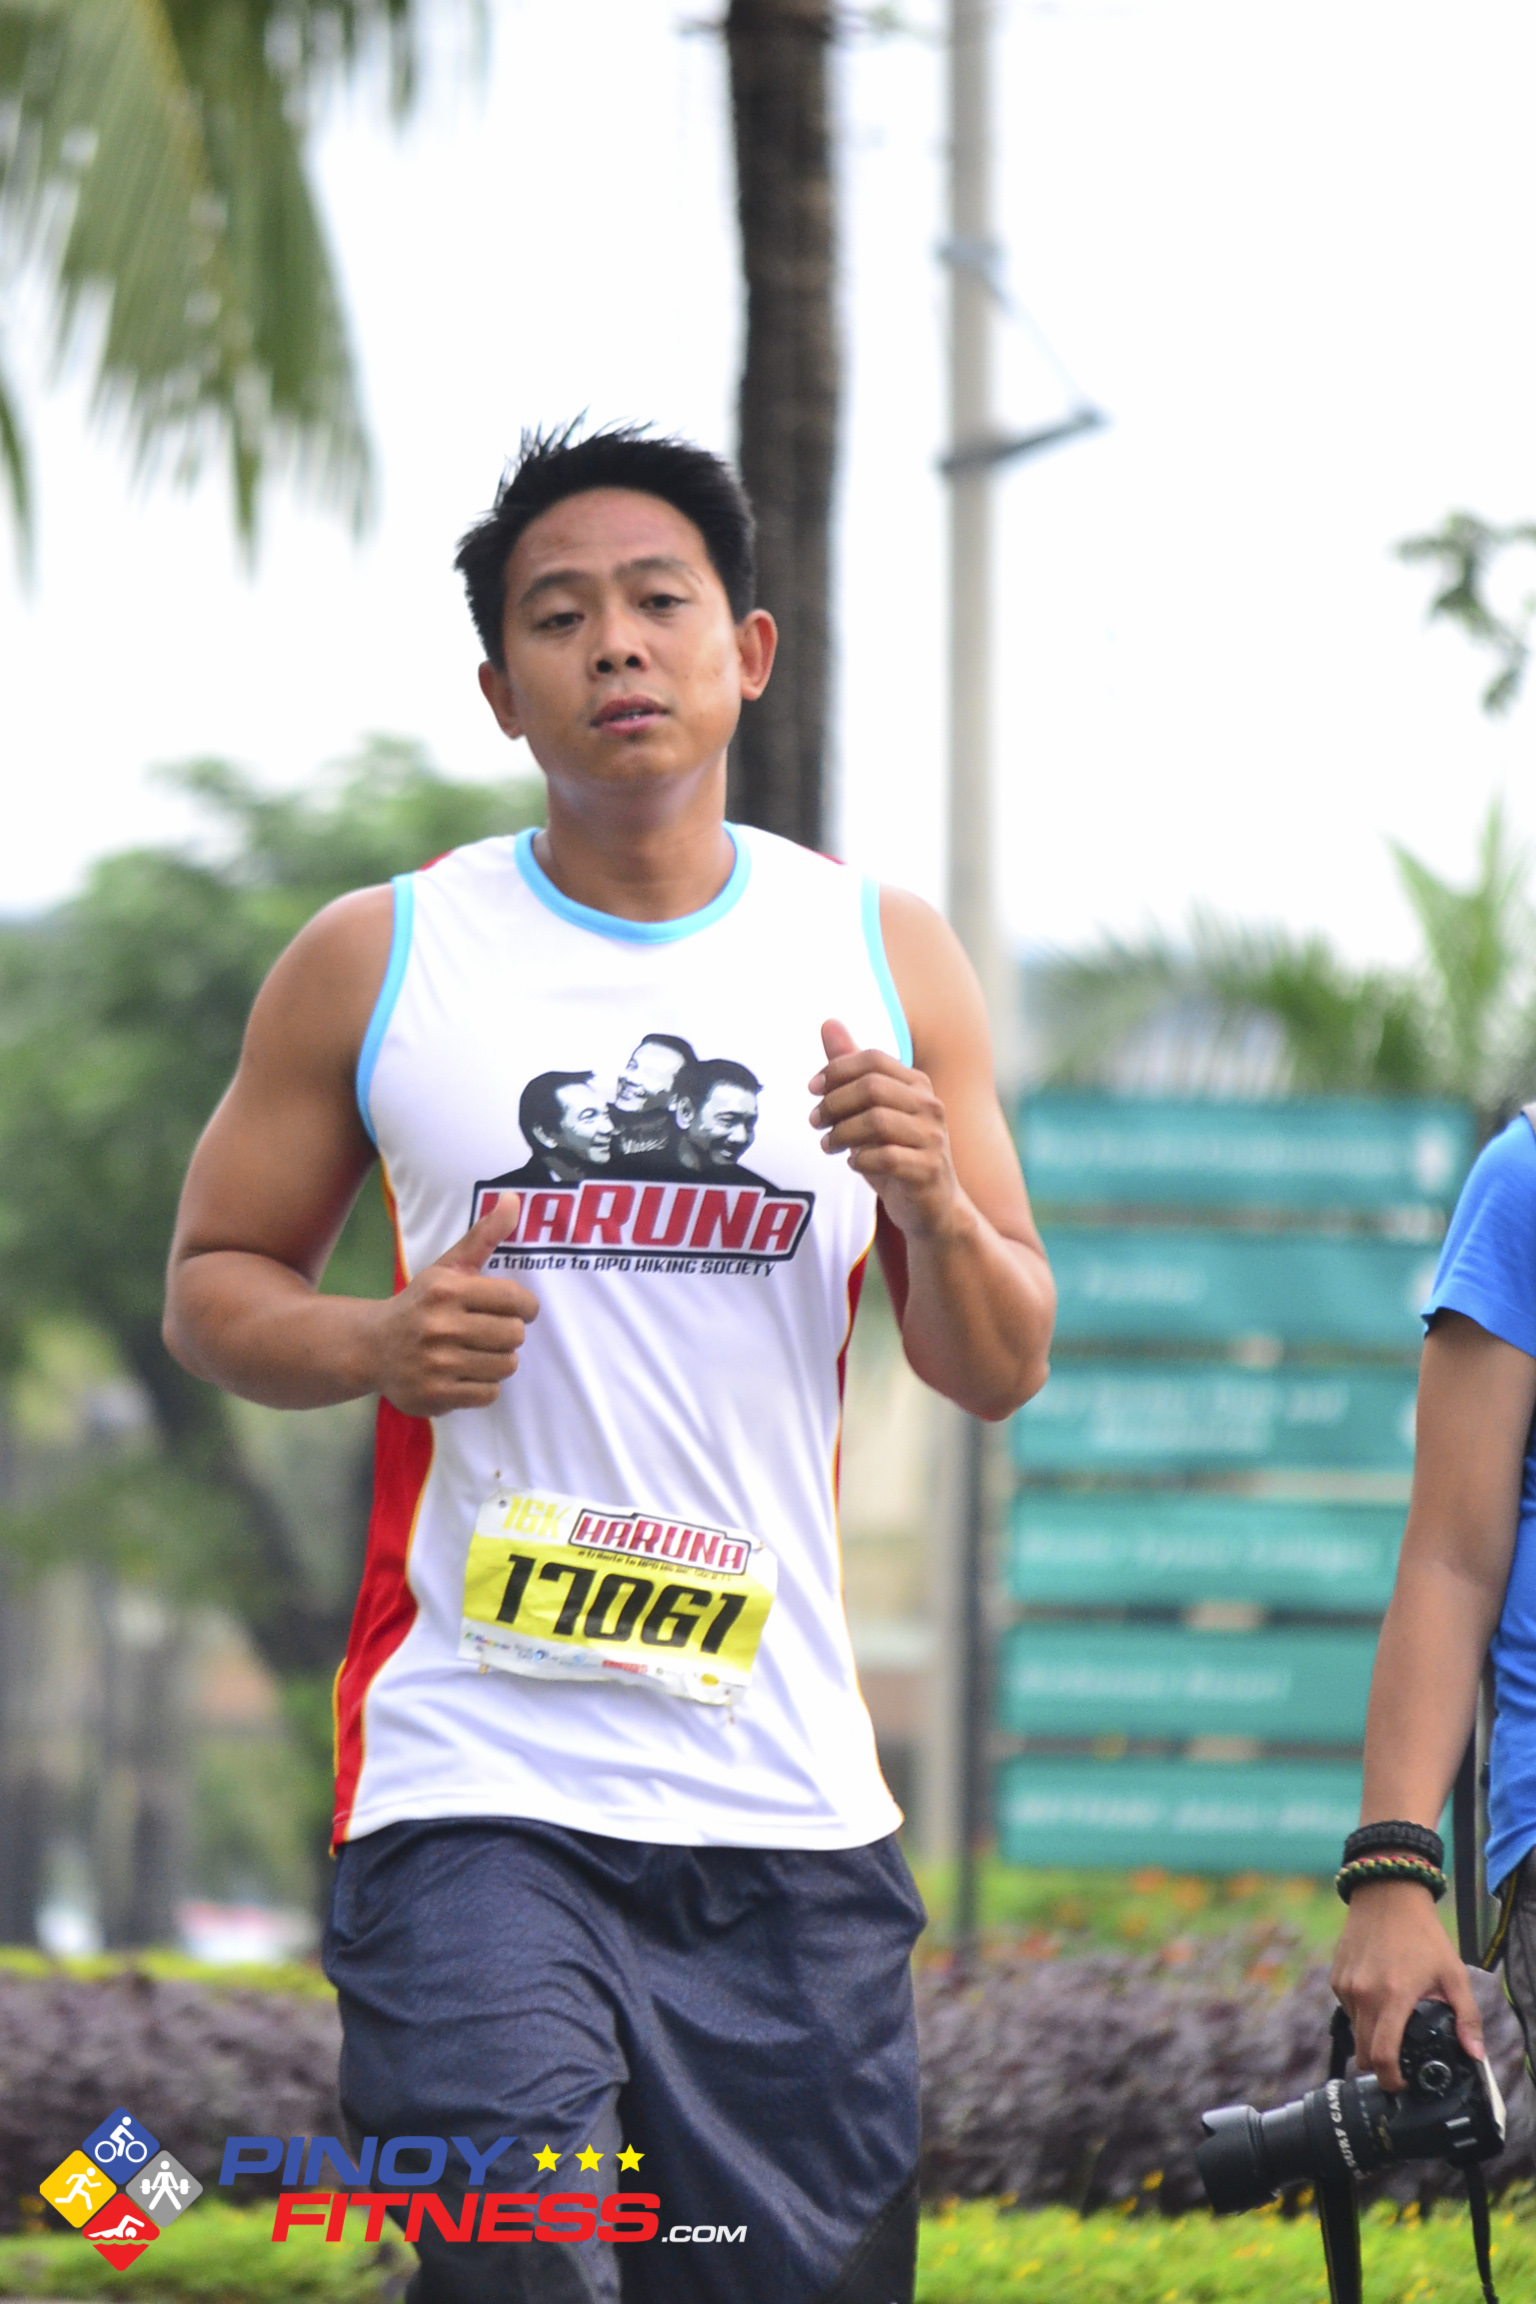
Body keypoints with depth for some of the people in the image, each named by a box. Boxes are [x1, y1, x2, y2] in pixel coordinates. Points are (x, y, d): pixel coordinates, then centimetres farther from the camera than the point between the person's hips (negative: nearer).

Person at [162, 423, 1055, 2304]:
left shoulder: (885, 960, 9)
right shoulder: (374, 964, 4)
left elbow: (999, 1374, 12)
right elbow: (212, 1287, 11)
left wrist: (933, 1197, -9)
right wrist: (371, 1343, -10)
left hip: (789, 1796, 3)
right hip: (475, 1779, -2)